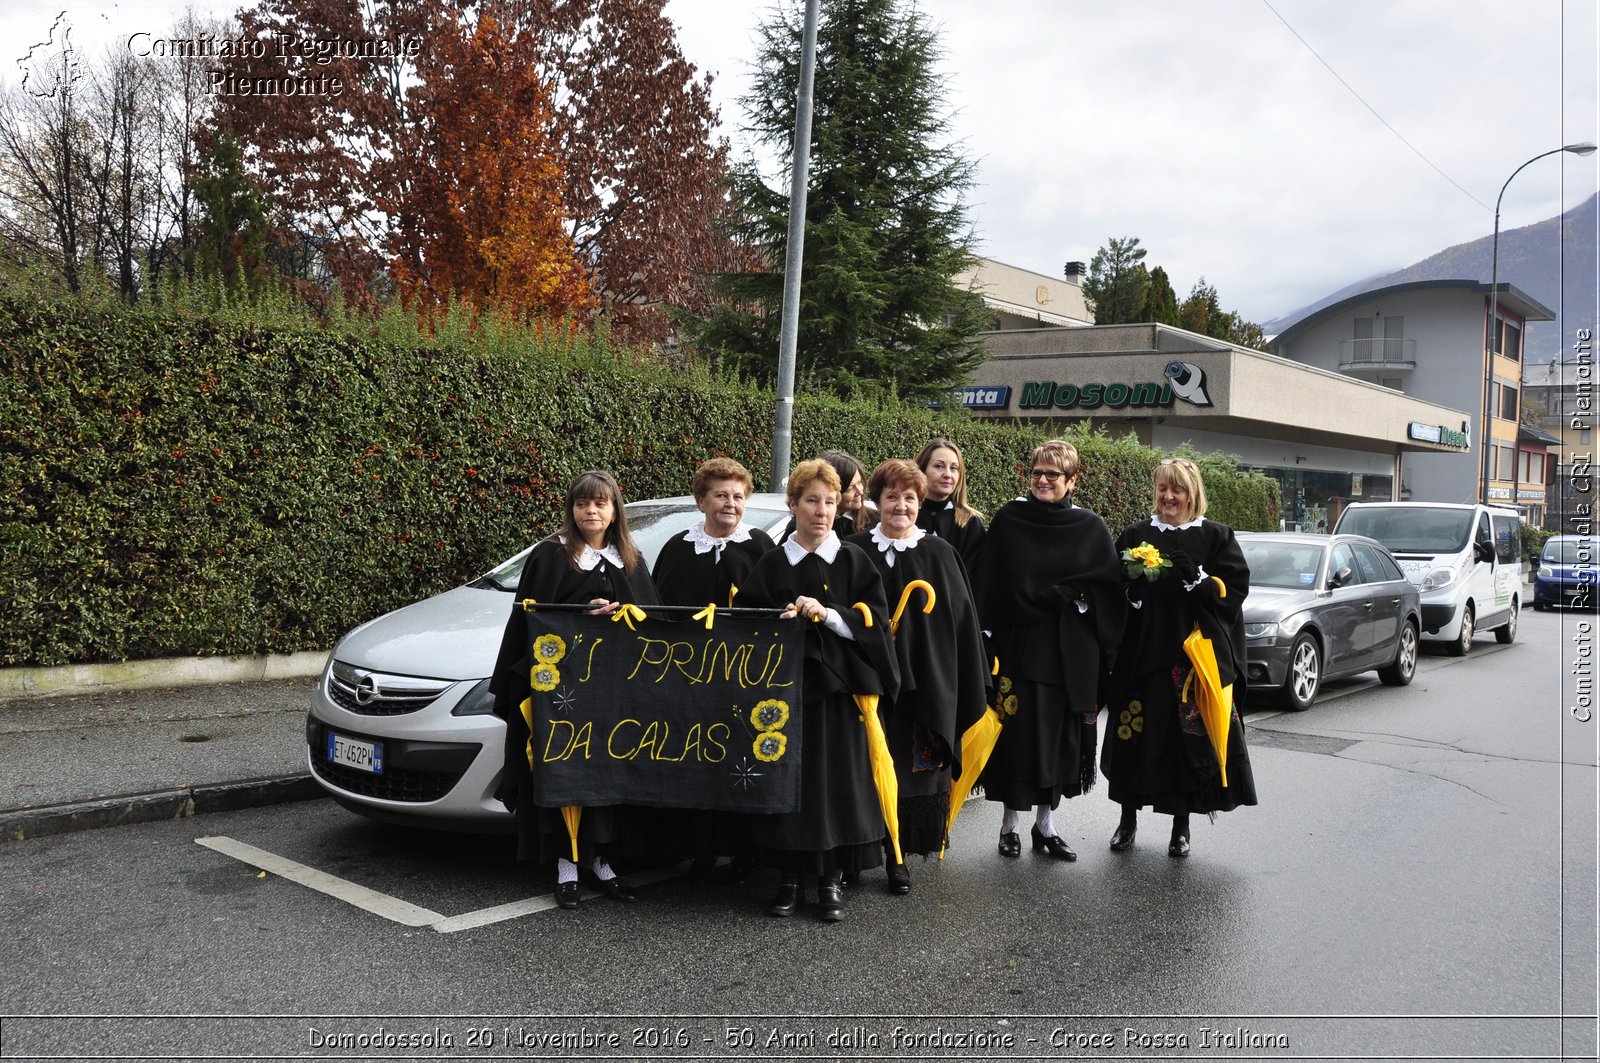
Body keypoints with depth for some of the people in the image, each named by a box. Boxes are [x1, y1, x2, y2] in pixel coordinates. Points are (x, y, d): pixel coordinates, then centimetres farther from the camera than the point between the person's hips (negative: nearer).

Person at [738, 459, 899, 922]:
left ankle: (832, 880, 13)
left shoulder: (853, 561, 4)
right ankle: (789, 877, 14)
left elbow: (874, 622, -3)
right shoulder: (772, 564, 6)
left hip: (838, 685, -1)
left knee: (838, 777, -1)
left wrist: (827, 614, -15)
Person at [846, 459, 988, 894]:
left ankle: (897, 857, 18)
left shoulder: (940, 554, 5)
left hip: (924, 685, 1)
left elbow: (961, 619, 5)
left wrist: (970, 688, 1)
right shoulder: (855, 552, 2)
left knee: (913, 771, 4)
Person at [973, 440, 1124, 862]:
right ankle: (1010, 823, 12)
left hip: (1070, 652, 2)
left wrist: (1051, 596, -9)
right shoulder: (1007, 521, 2)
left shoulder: (1091, 528, 6)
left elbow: (1108, 589, 3)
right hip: (1019, 644, -2)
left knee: (1061, 736, 7)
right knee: (1019, 733, -2)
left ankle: (1046, 823, 20)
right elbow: (990, 586, -1)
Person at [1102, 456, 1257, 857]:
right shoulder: (1136, 536, 10)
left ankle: (1181, 824, 16)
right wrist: (1133, 583, -10)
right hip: (1142, 654, 1)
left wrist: (1195, 576, -16)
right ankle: (1129, 817, 18)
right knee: (1137, 737, 1)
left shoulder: (1217, 537, 5)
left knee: (1189, 736, 1)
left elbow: (1234, 589, -2)